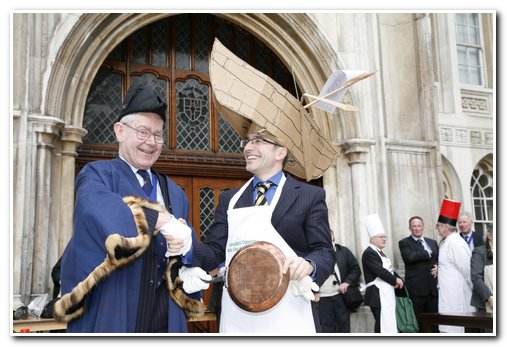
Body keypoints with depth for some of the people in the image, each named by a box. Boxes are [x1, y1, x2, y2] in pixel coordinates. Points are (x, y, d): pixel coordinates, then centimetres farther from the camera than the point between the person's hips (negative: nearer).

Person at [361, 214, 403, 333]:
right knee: (383, 326, -10)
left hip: (387, 294, 10)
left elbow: (389, 269, 17)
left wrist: (398, 279, -2)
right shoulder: (369, 253, -14)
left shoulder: (379, 252, 18)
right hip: (378, 295, -10)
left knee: (389, 325, 12)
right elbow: (380, 271, -22)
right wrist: (395, 280, -10)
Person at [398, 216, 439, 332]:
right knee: (418, 323, -1)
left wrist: (438, 268, 0)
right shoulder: (404, 243, 1)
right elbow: (409, 257, -18)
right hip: (416, 288, -5)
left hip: (433, 288, 5)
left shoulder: (432, 242, 19)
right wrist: (427, 253, -7)